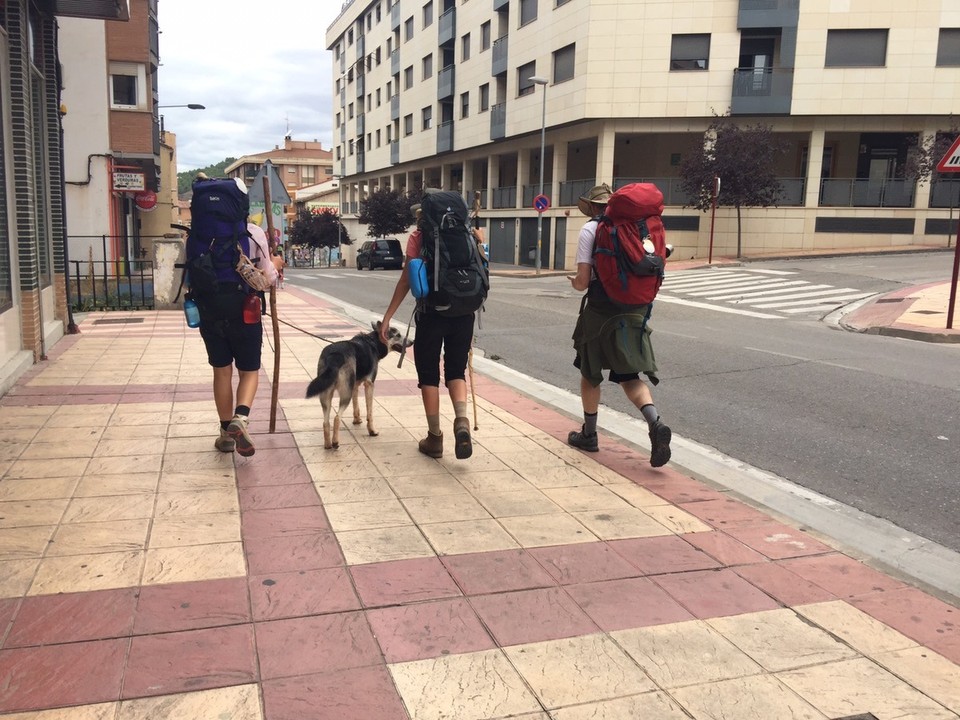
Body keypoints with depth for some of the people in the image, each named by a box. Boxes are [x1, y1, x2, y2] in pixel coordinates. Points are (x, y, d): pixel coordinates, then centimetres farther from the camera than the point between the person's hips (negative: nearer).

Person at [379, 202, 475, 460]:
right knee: (456, 370, 13)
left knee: (428, 373, 10)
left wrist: (387, 317, -4)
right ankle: (461, 421, -13)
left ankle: (435, 437, 13)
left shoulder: (420, 236, 1)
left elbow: (407, 278, -6)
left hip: (432, 311, -3)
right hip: (463, 311, 3)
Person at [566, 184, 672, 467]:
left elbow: (583, 281, -12)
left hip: (601, 311, -4)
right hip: (635, 311, 4)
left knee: (590, 373, 15)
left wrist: (574, 282, 10)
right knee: (630, 375, 10)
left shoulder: (590, 229, -6)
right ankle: (655, 423, -14)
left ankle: (589, 434, 26)